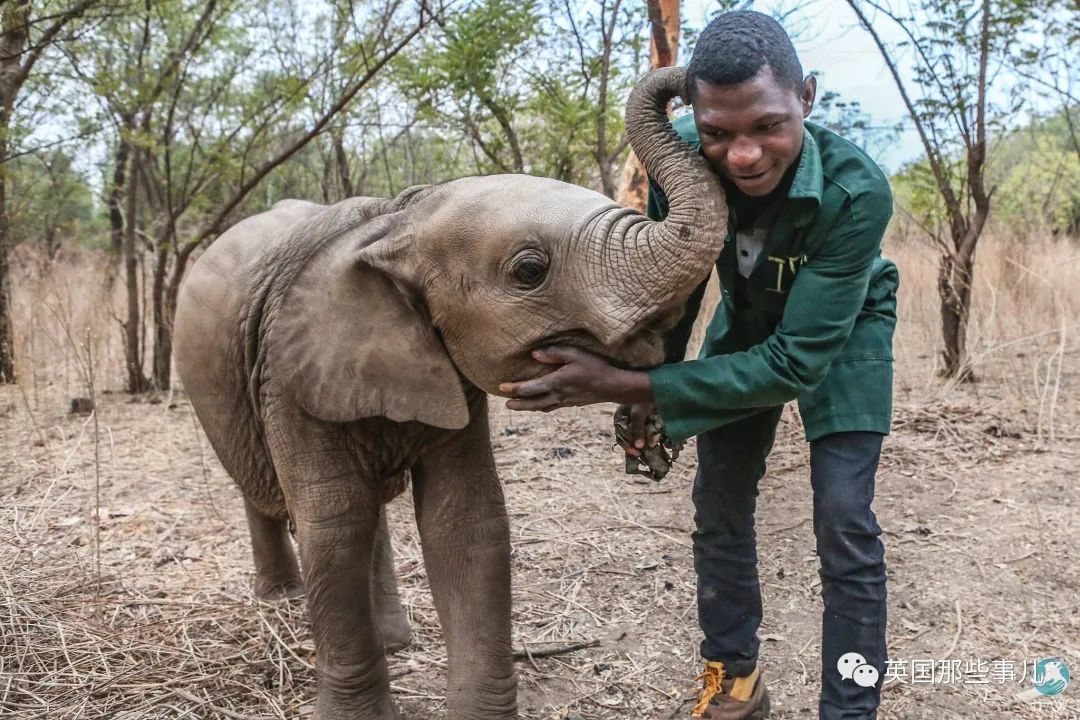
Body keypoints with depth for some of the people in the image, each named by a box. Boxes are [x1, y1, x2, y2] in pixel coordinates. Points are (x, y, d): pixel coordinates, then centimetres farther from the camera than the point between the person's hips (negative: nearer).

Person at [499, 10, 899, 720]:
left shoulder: (857, 192, -39)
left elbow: (797, 361, -39)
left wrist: (625, 385, -44)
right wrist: (645, 396, -7)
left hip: (843, 327, -3)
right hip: (747, 319, 4)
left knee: (844, 519, -11)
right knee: (719, 502, 6)